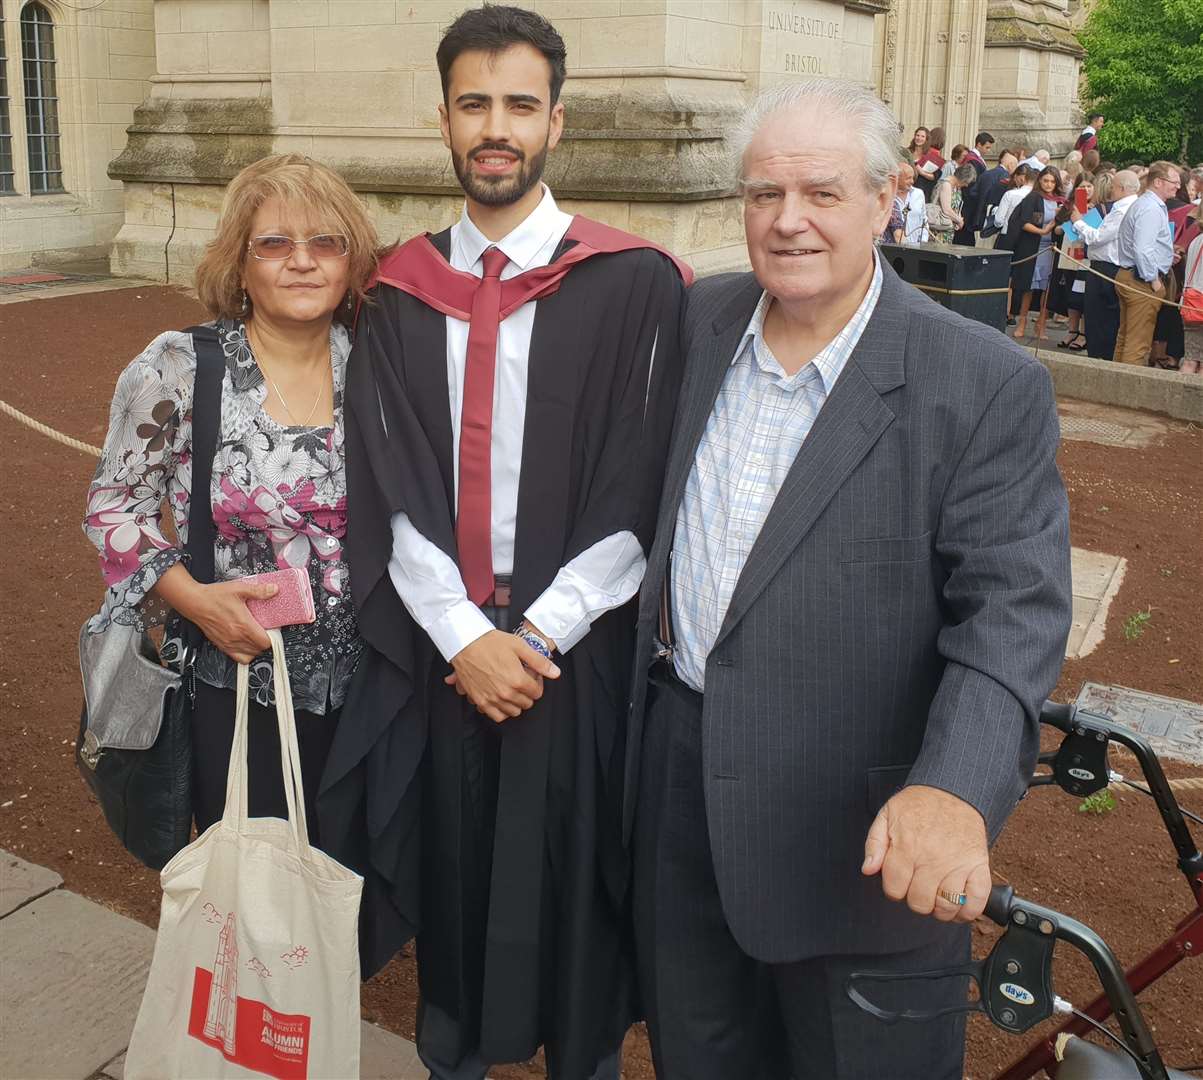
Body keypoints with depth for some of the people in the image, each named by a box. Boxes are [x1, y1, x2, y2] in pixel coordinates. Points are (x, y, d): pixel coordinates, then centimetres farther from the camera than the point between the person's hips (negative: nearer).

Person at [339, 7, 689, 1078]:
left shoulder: (635, 286, -6)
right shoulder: (400, 294, 5)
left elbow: (641, 493, -8)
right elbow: (390, 487, -1)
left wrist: (537, 633, -12)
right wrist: (464, 635, -11)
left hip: (576, 648, -3)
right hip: (434, 646, 3)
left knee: (575, 881, 10)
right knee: (450, 872, 15)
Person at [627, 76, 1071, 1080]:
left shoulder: (989, 385, -16)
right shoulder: (698, 321, 1)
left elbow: (1015, 608, -21)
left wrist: (956, 789, -35)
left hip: (859, 821, -4)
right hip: (678, 763, 5)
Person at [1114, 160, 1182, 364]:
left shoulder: (1143, 204, 17)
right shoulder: (1152, 209, -17)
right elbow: (1142, 250, -26)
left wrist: (1167, 255, 19)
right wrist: (1154, 280, -17)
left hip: (1127, 276, 11)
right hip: (1142, 282, -11)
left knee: (1125, 338, 17)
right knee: (1138, 342, -7)